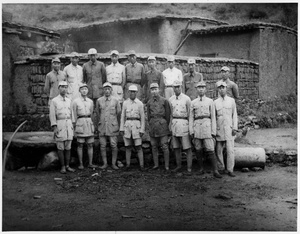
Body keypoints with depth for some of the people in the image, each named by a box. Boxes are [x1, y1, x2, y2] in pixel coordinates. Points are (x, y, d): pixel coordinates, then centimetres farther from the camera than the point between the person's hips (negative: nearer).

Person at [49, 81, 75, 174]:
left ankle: (67, 166, 12)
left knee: (68, 147, 5)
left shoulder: (69, 101, 13)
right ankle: (62, 167, 6)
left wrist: (72, 126, 12)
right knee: (60, 148, -1)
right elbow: (52, 115, -5)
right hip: (59, 125, -4)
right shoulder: (54, 101, -1)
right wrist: (54, 127, -12)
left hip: (68, 125, 4)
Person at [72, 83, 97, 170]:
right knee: (80, 145, 1)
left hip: (89, 123, 4)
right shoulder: (75, 101, -2)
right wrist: (75, 126, 2)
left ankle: (90, 163, 10)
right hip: (80, 123, -4)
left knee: (90, 144, 4)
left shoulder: (90, 101, 10)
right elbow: (74, 116, 1)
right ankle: (81, 164, 7)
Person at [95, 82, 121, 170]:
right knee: (102, 146, 3)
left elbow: (119, 113, 8)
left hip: (113, 126, -1)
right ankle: (105, 163, 11)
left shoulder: (116, 100, 2)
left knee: (114, 146, -3)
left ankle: (113, 163, 5)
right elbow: (97, 113, 15)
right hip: (102, 127, 2)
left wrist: (117, 125, 11)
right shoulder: (99, 101, 6)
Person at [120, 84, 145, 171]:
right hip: (127, 125, 2)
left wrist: (142, 130, -5)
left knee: (138, 147, -3)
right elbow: (122, 116, 9)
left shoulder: (140, 103, 2)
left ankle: (141, 165, 1)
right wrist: (121, 128, 2)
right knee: (128, 147, 5)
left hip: (136, 125, -2)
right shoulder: (125, 103, 8)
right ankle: (127, 165, 11)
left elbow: (142, 117, 2)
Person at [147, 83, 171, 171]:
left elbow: (168, 115, 4)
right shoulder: (149, 102, 10)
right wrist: (151, 125, 11)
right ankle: (156, 164, 13)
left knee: (165, 146, -4)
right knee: (154, 146, 6)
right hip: (152, 126, 3)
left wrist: (166, 125, 6)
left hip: (162, 124, -3)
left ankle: (166, 165, 2)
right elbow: (148, 116, 15)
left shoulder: (164, 101, 1)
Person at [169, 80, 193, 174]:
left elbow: (189, 113, -3)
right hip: (174, 123, 5)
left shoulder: (186, 98, -5)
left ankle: (189, 168, 2)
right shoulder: (171, 99, 8)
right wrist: (170, 124, 9)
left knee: (187, 147, -3)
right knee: (176, 147, 11)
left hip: (184, 123, -5)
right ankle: (178, 165, 23)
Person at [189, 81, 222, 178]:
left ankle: (215, 171, -5)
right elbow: (191, 118, 10)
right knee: (198, 150, 6)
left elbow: (213, 117, 4)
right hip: (197, 128, 2)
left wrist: (213, 132, -3)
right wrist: (191, 132, 1)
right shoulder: (193, 103, 11)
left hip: (207, 127, -2)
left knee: (211, 150, -7)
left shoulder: (210, 101, 6)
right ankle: (201, 169, 18)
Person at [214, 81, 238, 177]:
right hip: (219, 129, 1)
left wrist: (235, 128, -1)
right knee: (219, 150, 4)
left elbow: (234, 115, 7)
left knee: (230, 150, -7)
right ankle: (221, 168, 16)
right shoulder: (215, 102, 7)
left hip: (229, 128, -1)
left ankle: (230, 170, -2)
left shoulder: (231, 100, 7)